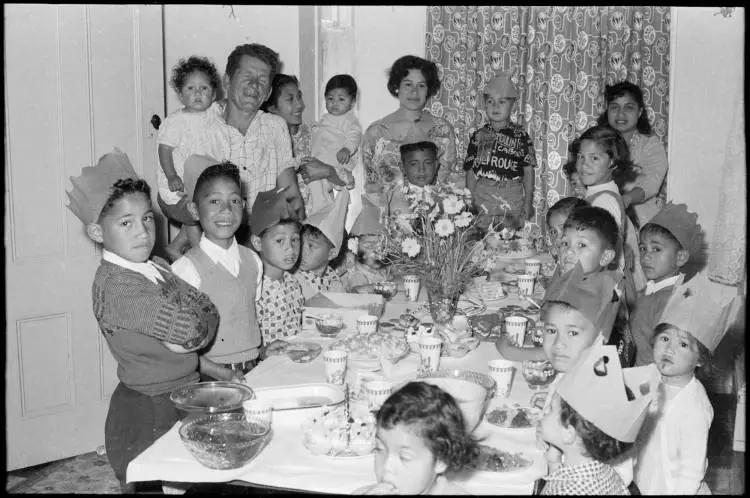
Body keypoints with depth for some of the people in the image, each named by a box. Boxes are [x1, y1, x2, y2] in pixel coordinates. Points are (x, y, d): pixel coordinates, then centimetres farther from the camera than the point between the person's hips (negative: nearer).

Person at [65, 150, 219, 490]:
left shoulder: (156, 267, 6)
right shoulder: (112, 285, -21)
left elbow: (209, 312, 2)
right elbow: (189, 328, -28)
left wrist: (185, 337, -14)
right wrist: (184, 333, -7)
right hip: (147, 414, -8)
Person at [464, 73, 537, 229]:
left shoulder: (520, 135, 3)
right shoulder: (478, 136, 6)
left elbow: (528, 171, 4)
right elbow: (471, 172, 7)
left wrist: (528, 204, 0)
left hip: (512, 202, -1)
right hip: (482, 201, 1)